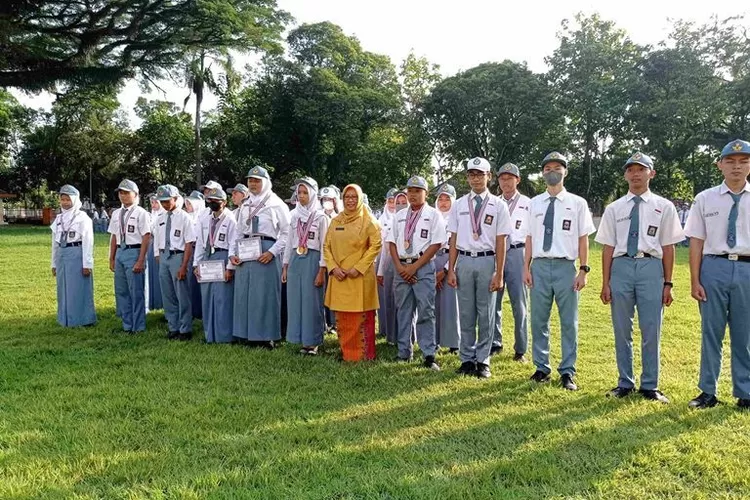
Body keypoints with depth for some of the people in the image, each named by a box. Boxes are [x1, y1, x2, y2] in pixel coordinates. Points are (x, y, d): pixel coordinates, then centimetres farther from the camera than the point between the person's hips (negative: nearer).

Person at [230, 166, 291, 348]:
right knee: (243, 294, 6)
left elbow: (287, 232, -6)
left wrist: (272, 252, -14)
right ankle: (247, 334, 17)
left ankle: (266, 337, 7)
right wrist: (234, 254, 8)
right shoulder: (245, 205, 17)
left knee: (265, 295, -3)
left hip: (266, 253, -6)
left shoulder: (276, 204, -2)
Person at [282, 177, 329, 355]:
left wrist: (322, 271, -11)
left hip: (312, 260, -5)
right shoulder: (295, 215, 11)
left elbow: (325, 246, -6)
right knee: (296, 300, 6)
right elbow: (289, 242, 14)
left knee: (312, 301, -2)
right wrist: (285, 267, 11)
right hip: (295, 260, 5)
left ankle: (313, 341, 8)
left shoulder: (320, 216, -3)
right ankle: (302, 338, 17)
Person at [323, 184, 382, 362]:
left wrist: (358, 268, -15)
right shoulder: (335, 221, 11)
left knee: (362, 318, -1)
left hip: (360, 276, -5)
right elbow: (327, 247, 10)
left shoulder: (368, 221, -2)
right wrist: (333, 267, -6)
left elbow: (375, 245, -8)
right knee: (342, 318, 10)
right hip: (339, 276, 5)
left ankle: (363, 355, 8)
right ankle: (346, 353, 20)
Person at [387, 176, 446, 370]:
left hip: (423, 267, -5)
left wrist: (414, 267, -12)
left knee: (426, 312, -6)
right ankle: (404, 352, 20)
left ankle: (429, 356, -1)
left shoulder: (433, 215, 0)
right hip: (401, 268, 5)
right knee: (403, 311, 10)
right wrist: (399, 267, -3)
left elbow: (436, 244, -7)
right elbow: (392, 242, 12)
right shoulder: (400, 216, 14)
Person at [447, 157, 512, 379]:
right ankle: (467, 359, 20)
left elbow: (500, 242, -3)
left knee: (486, 315, 5)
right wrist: (450, 270, 3)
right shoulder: (459, 205, 7)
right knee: (466, 314, 9)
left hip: (487, 262, -2)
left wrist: (499, 274, -7)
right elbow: (454, 239, 7)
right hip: (464, 261, 2)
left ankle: (483, 361, 17)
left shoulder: (498, 205, 0)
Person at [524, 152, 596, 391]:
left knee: (569, 322, 5)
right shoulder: (535, 203, 8)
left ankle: (567, 372, 16)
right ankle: (542, 368, 22)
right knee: (539, 320, 9)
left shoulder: (577, 203, 2)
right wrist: (526, 267, 4)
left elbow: (583, 239, 1)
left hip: (565, 266, -2)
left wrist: (583, 270, -4)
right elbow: (530, 237, 9)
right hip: (539, 266, 2)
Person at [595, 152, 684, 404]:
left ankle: (650, 386, 17)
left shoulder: (663, 206, 5)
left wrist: (667, 283, 1)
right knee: (622, 331, 8)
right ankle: (625, 383, 22)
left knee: (651, 332, 4)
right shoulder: (614, 208, 9)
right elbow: (608, 247, 7)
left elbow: (668, 247, 4)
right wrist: (605, 283, 4)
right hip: (621, 266, 2)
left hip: (651, 267, -1)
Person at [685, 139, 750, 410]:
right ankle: (708, 392, 19)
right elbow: (696, 242, 2)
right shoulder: (705, 199, 3)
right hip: (714, 267, 0)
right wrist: (695, 281, -2)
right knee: (711, 332, 7)